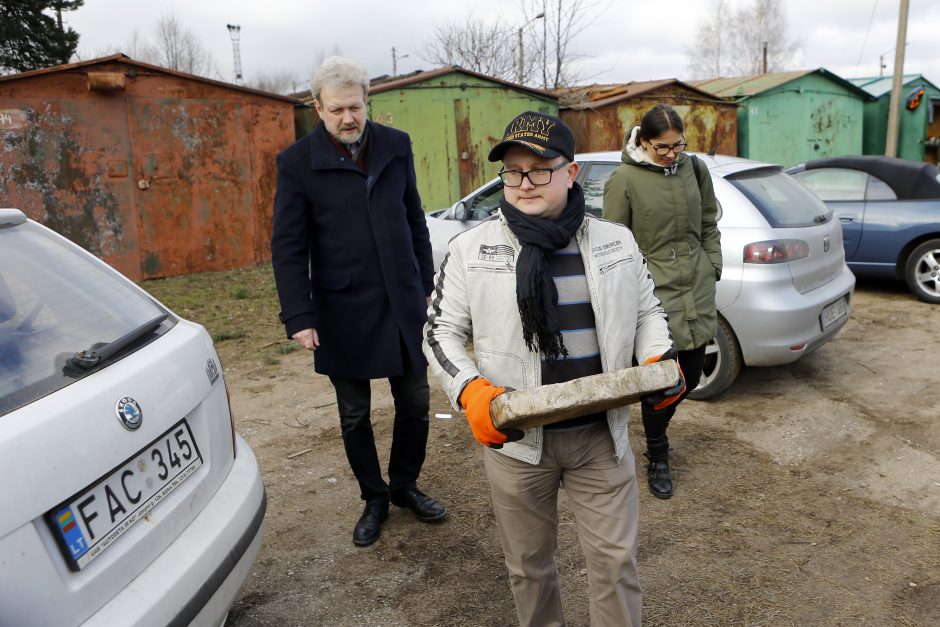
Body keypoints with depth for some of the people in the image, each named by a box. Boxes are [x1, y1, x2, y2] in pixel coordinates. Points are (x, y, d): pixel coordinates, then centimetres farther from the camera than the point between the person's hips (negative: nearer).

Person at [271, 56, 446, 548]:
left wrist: (426, 283, 11)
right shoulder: (297, 163, -6)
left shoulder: (396, 146, 4)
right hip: (342, 312, -2)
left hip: (402, 303, 3)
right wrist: (298, 316, -13)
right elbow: (288, 247, -6)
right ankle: (374, 498, 31)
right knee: (355, 415, 11)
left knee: (415, 403, 11)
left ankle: (405, 485, 34)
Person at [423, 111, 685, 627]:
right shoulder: (470, 249, -5)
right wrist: (470, 391, -18)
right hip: (515, 437, 0)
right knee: (529, 564, 19)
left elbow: (646, 311, 13)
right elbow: (441, 331, -1)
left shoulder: (616, 242, 1)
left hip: (603, 436, 1)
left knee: (615, 562, 12)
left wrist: (658, 361, -7)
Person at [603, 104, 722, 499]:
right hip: (654, 293, -5)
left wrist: (713, 266, 11)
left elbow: (709, 223, 17)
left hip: (697, 292, 5)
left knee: (690, 376, 12)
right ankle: (657, 457, 22)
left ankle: (656, 421, 42)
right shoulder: (624, 180, -9)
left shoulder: (694, 169, 6)